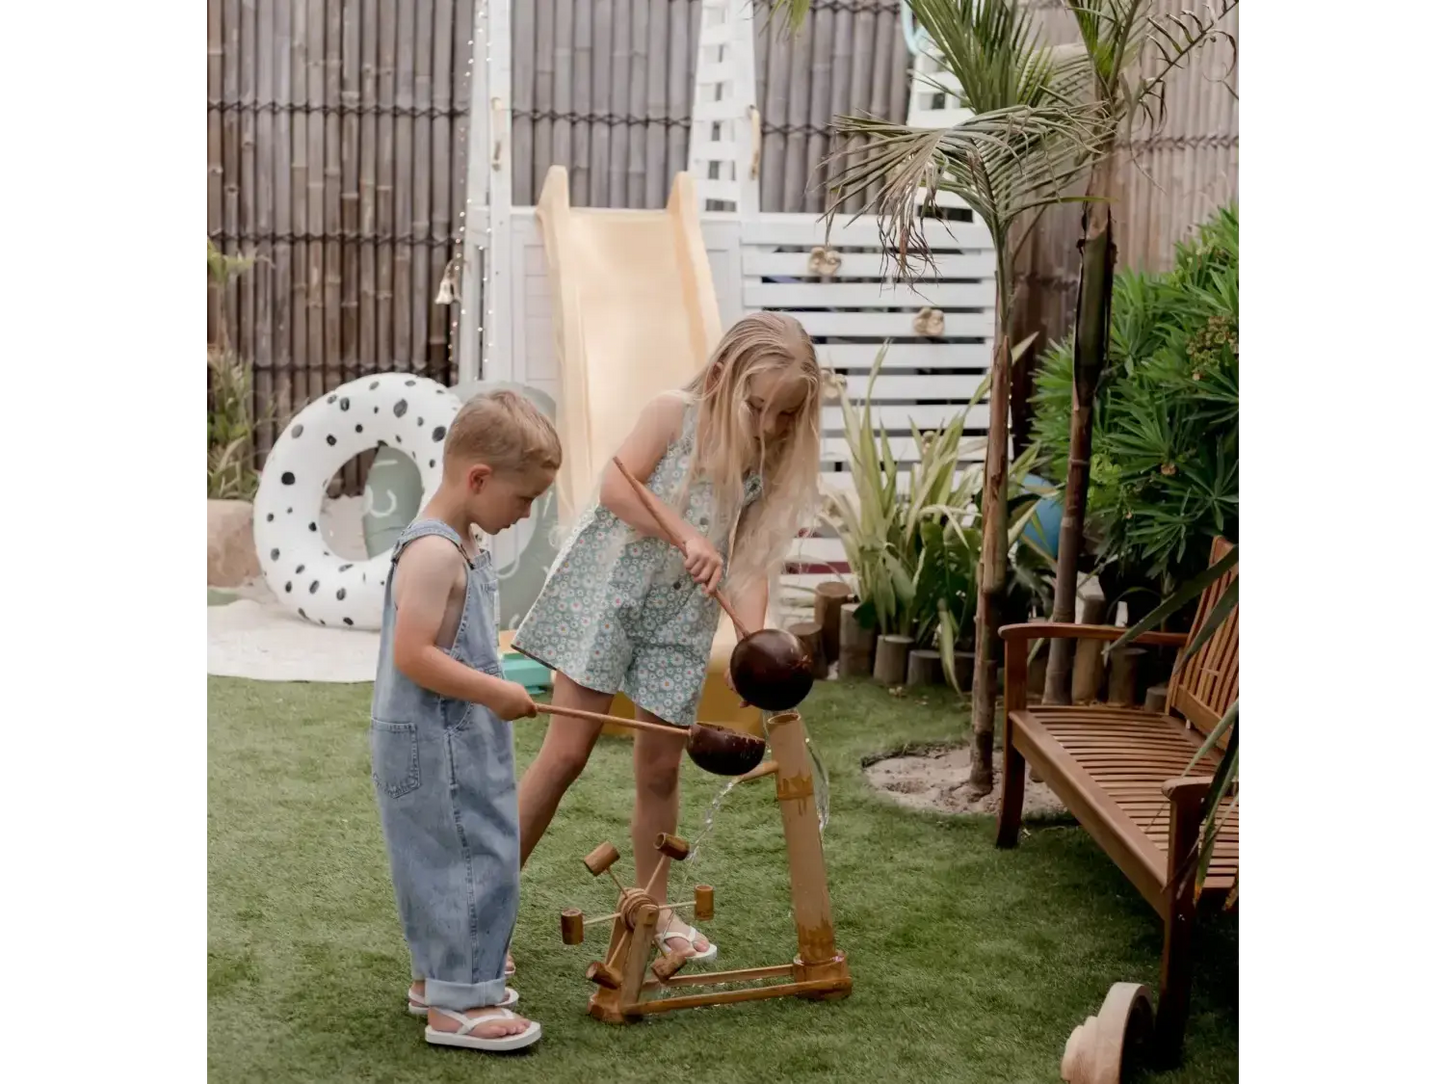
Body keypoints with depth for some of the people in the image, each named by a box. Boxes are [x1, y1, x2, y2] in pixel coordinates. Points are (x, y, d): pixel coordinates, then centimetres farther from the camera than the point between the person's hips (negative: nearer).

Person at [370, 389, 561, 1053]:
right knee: (472, 861, -3)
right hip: (436, 747, -10)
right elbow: (412, 656, -27)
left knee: (447, 861, 20)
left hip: (456, 742, 10)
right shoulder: (435, 552, -22)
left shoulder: (459, 545, 9)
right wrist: (494, 693, -21)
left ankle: (438, 976, 33)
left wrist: (493, 660, 11)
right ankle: (456, 1004, 6)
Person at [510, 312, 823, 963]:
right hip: (606, 592, -4)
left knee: (660, 768, 8)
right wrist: (688, 537, -25)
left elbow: (750, 565, -5)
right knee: (566, 752, -6)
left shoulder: (771, 469, 1)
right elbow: (617, 487, -19)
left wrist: (756, 643, -19)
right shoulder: (675, 413, -10)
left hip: (680, 618, 4)